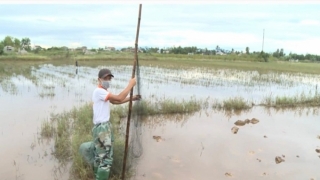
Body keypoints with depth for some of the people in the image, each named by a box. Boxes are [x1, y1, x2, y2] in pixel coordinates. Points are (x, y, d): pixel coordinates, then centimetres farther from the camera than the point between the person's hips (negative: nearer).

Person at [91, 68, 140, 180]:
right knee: (106, 157, -9)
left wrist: (131, 98, 13)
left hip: (104, 127, 11)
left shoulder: (103, 92, 15)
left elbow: (115, 101, 22)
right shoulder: (99, 91, -19)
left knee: (100, 156, 21)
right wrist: (130, 84, -17)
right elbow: (119, 98, -26)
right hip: (102, 128, -11)